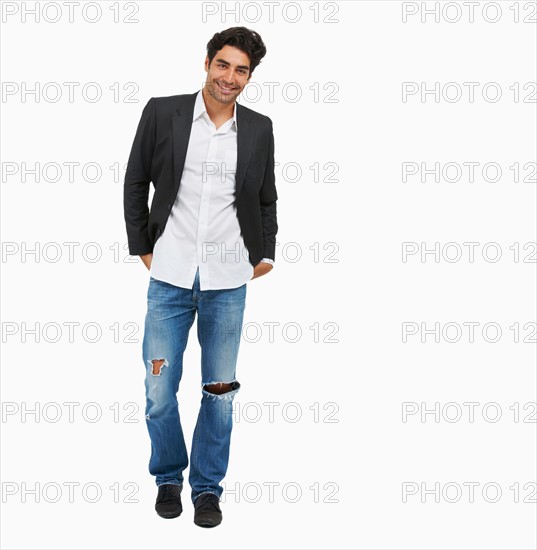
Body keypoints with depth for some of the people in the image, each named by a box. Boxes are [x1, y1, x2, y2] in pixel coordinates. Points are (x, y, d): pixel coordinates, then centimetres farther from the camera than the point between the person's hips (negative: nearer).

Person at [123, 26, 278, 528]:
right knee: (159, 391, 4)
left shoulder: (259, 129, 4)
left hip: (228, 281, 1)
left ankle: (207, 487, 26)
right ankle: (168, 478, 28)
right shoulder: (162, 112, -1)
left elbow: (266, 198, 16)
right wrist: (142, 247, 4)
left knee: (220, 391, 9)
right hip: (170, 278, -1)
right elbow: (135, 182, 6)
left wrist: (265, 254, 11)